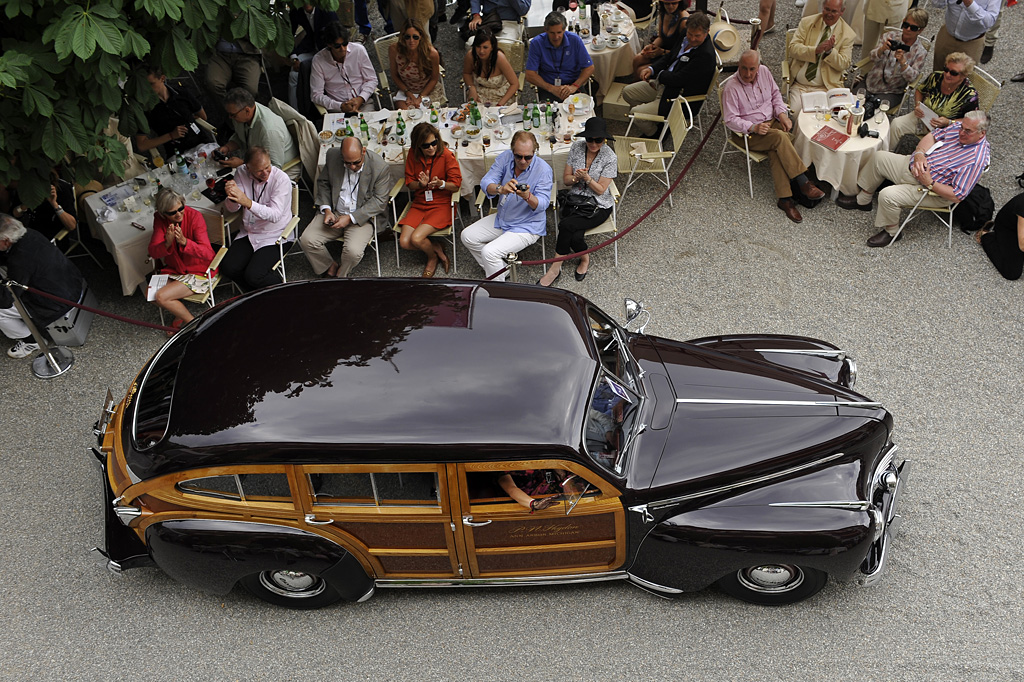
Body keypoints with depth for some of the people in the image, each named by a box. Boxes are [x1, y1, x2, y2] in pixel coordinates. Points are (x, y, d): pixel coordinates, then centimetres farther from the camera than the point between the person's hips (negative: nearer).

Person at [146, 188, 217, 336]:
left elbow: (207, 253, -27)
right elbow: (153, 252, -11)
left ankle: (192, 322, 3)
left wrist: (184, 241, -43)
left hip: (199, 270, -6)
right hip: (174, 269, 6)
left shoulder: (194, 216, -20)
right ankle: (181, 314, 12)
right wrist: (167, 243, -32)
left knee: (161, 297, -20)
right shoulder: (160, 219, -7)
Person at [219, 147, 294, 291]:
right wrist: (232, 198, -28)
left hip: (275, 236, -5)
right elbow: (232, 208, -3)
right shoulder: (241, 173, -4)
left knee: (254, 275, -22)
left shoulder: (281, 179, -18)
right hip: (248, 233, 6)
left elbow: (275, 215, -28)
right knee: (228, 268, -12)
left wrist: (248, 202, -42)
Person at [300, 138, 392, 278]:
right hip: (334, 213, 4)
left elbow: (379, 202, -14)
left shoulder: (380, 167, -16)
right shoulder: (332, 156, -4)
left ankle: (340, 274, 4)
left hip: (362, 216, -4)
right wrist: (326, 209, -7)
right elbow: (323, 183, 11)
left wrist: (350, 218, -20)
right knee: (306, 240, -15)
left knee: (353, 251, -30)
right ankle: (330, 268, 11)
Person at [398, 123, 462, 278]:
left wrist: (441, 184, -30)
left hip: (441, 204, -5)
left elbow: (456, 185, -9)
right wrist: (421, 184, -18)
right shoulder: (413, 155, -1)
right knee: (404, 242, -14)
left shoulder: (446, 154, -12)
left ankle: (432, 257, 11)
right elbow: (409, 184, 5)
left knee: (416, 238, -23)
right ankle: (437, 248, 11)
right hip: (419, 204, 5)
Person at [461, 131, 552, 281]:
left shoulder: (543, 169, -20)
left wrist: (528, 197, -44)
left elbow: (542, 204, -21)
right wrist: (500, 189, -40)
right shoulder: (505, 157, -8)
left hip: (527, 226, -7)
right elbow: (486, 182, -16)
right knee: (467, 236, 1)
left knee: (489, 252, -23)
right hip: (502, 218, 7)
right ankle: (500, 267, 10)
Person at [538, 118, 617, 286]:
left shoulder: (610, 158, -12)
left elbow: (600, 190, -9)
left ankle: (555, 269, -15)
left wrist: (586, 178, -25)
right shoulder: (576, 148, -1)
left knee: (566, 225, -29)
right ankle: (585, 258, 5)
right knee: (574, 236, -27)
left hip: (598, 205, -3)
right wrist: (576, 178, -17)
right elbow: (566, 179, 5)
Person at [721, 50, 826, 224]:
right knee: (780, 137, -33)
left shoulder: (764, 71, 3)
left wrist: (781, 113, -1)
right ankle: (803, 183, -28)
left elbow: (775, 94, 17)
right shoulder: (731, 88, -13)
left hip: (772, 122, 4)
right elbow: (730, 119, -14)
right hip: (750, 133, -4)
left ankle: (784, 198, -31)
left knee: (776, 151, -29)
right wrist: (754, 127, -27)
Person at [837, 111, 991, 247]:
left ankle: (892, 232, 1)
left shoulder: (976, 160, -28)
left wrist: (929, 183, -29)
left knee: (887, 196, -26)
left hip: (932, 190, -8)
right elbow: (933, 135, 3)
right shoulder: (958, 126, -8)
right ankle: (862, 201, 26)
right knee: (879, 157, 9)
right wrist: (920, 154, -17)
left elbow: (957, 196, -27)